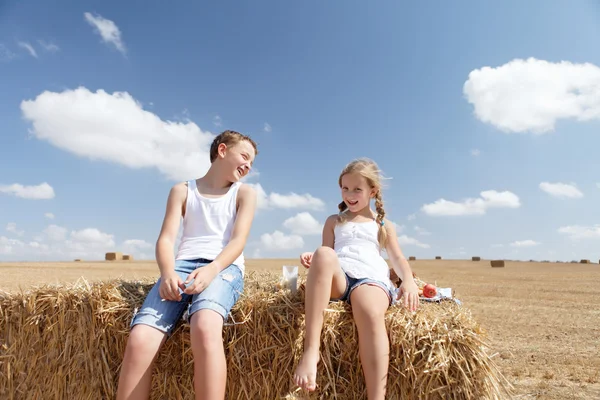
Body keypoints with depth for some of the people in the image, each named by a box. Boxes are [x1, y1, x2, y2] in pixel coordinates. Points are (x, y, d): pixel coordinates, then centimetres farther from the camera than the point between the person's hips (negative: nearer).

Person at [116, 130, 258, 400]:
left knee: (205, 328, -36)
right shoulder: (182, 190, 18)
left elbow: (238, 240, 1)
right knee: (139, 341, -24)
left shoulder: (244, 193, 16)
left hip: (224, 267, -1)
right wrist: (168, 273, -16)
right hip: (183, 264, 2)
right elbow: (166, 238, 6)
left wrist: (212, 269, -19)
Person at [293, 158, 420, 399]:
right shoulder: (334, 221, 28)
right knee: (324, 254, -38)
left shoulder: (383, 225, 27)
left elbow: (398, 259, 17)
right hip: (338, 278, 1)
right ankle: (311, 349, -38)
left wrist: (409, 280, -6)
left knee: (371, 312, -39)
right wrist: (313, 260, -6)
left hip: (371, 277, 0)